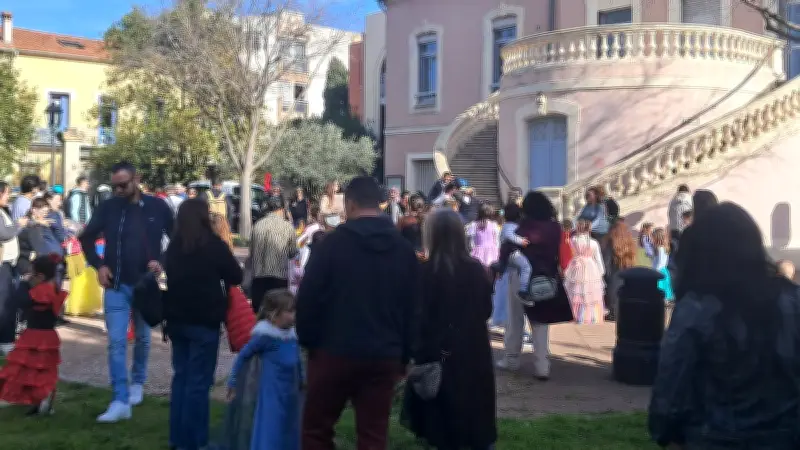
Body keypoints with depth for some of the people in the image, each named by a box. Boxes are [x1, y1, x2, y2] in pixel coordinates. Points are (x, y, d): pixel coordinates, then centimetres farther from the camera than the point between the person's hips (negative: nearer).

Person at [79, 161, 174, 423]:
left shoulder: (157, 207, -5)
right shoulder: (107, 207, -4)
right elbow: (86, 238, 9)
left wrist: (163, 262, -9)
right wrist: (99, 265, -4)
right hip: (116, 286, 0)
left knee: (143, 338, 16)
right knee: (116, 342, -7)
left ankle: (138, 382, 39)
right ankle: (120, 401, -5)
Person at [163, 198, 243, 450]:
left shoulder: (173, 245, 6)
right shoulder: (213, 244, -10)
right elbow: (236, 276, -3)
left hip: (177, 318, 6)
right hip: (204, 321, -6)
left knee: (181, 376, 14)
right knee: (199, 381, 0)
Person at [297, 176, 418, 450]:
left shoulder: (332, 242, -7)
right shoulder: (404, 248, 5)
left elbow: (308, 297, -8)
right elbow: (413, 305, 8)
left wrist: (307, 340, 6)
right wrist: (403, 355, 15)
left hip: (335, 351, -3)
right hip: (384, 356, 3)